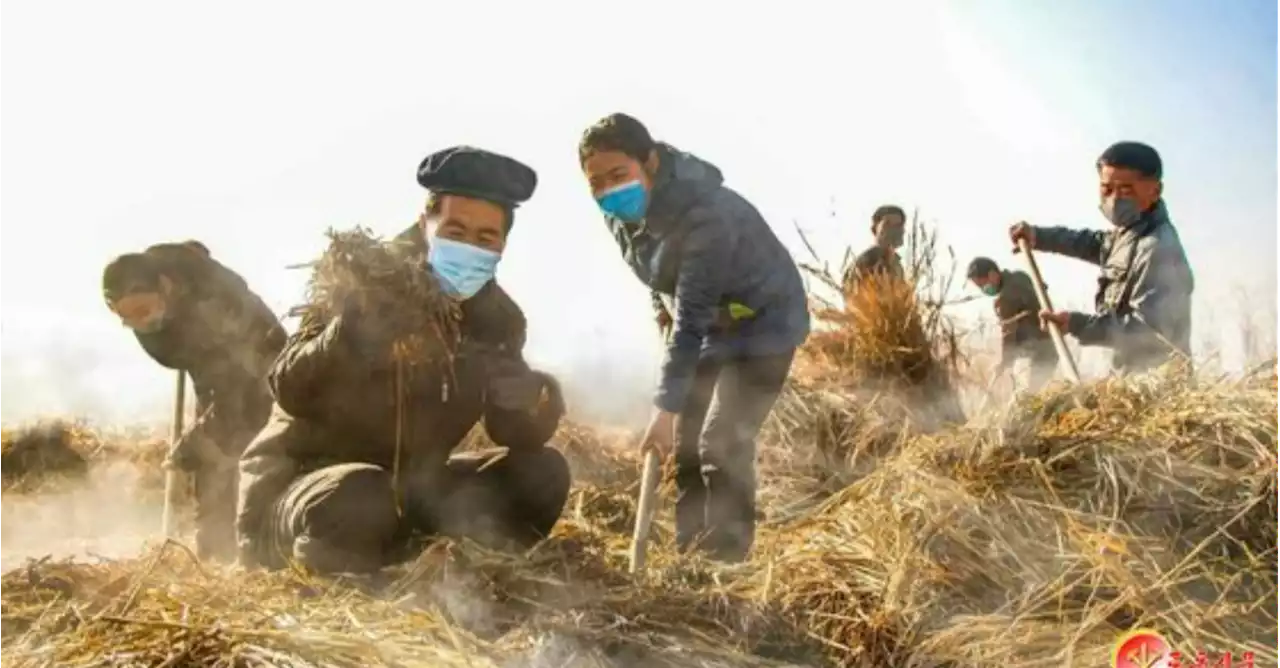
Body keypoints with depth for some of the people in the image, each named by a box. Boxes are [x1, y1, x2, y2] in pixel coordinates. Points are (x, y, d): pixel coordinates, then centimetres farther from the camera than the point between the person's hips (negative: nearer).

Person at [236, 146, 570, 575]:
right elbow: (289, 392, -27)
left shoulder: (497, 317, -1)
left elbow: (519, 437, -5)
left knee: (543, 473, -8)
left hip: (406, 490, 5)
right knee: (357, 499, -39)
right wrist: (349, 335, -46)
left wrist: (532, 402, -28)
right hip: (296, 485, -5)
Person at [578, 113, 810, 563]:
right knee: (687, 443, 9)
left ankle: (724, 562, -6)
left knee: (722, 445, -16)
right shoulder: (621, 213, -11)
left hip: (763, 325, -8)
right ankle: (689, 556, 20)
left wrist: (664, 408, -39)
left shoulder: (705, 214, -36)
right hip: (710, 325, 8)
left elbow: (691, 319, -37)